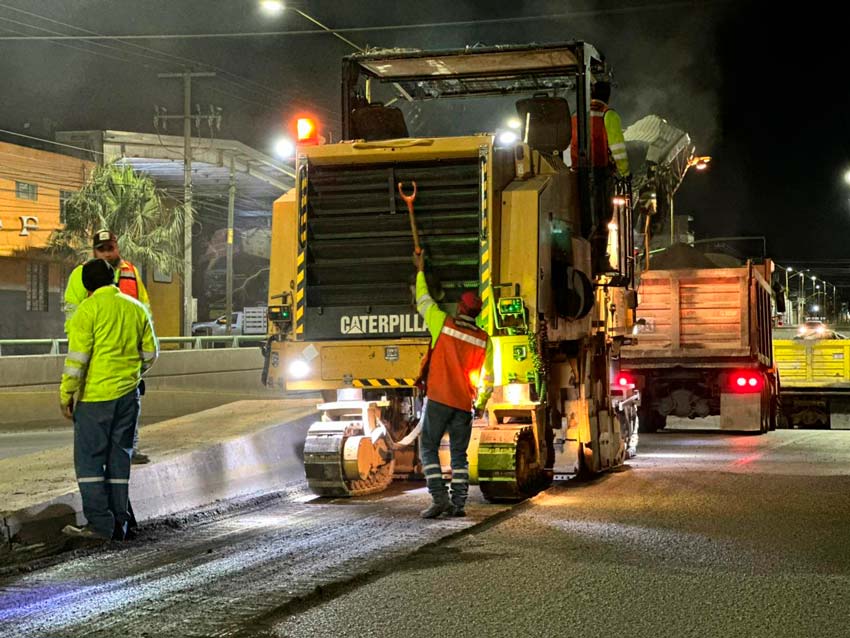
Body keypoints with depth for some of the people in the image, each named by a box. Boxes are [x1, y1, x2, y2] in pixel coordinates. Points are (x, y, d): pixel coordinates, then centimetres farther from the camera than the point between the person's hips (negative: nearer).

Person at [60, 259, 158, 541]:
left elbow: (78, 355, -13)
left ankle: (100, 524, -5)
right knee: (120, 457, 11)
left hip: (96, 394, -5)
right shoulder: (136, 308, 9)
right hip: (128, 393, 5)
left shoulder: (89, 308, -8)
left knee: (89, 458, 0)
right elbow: (150, 353, 13)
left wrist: (67, 393, -7)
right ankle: (119, 524, 12)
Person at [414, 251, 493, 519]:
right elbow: (487, 378, 7)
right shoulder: (484, 340, 3)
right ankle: (458, 503, 3)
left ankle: (439, 498, -8)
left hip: (438, 399, -3)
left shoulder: (443, 324, -4)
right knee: (459, 454, 9)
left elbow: (423, 301, 13)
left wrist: (420, 271, 26)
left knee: (428, 448, 4)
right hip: (464, 404, 3)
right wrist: (481, 403, 22)